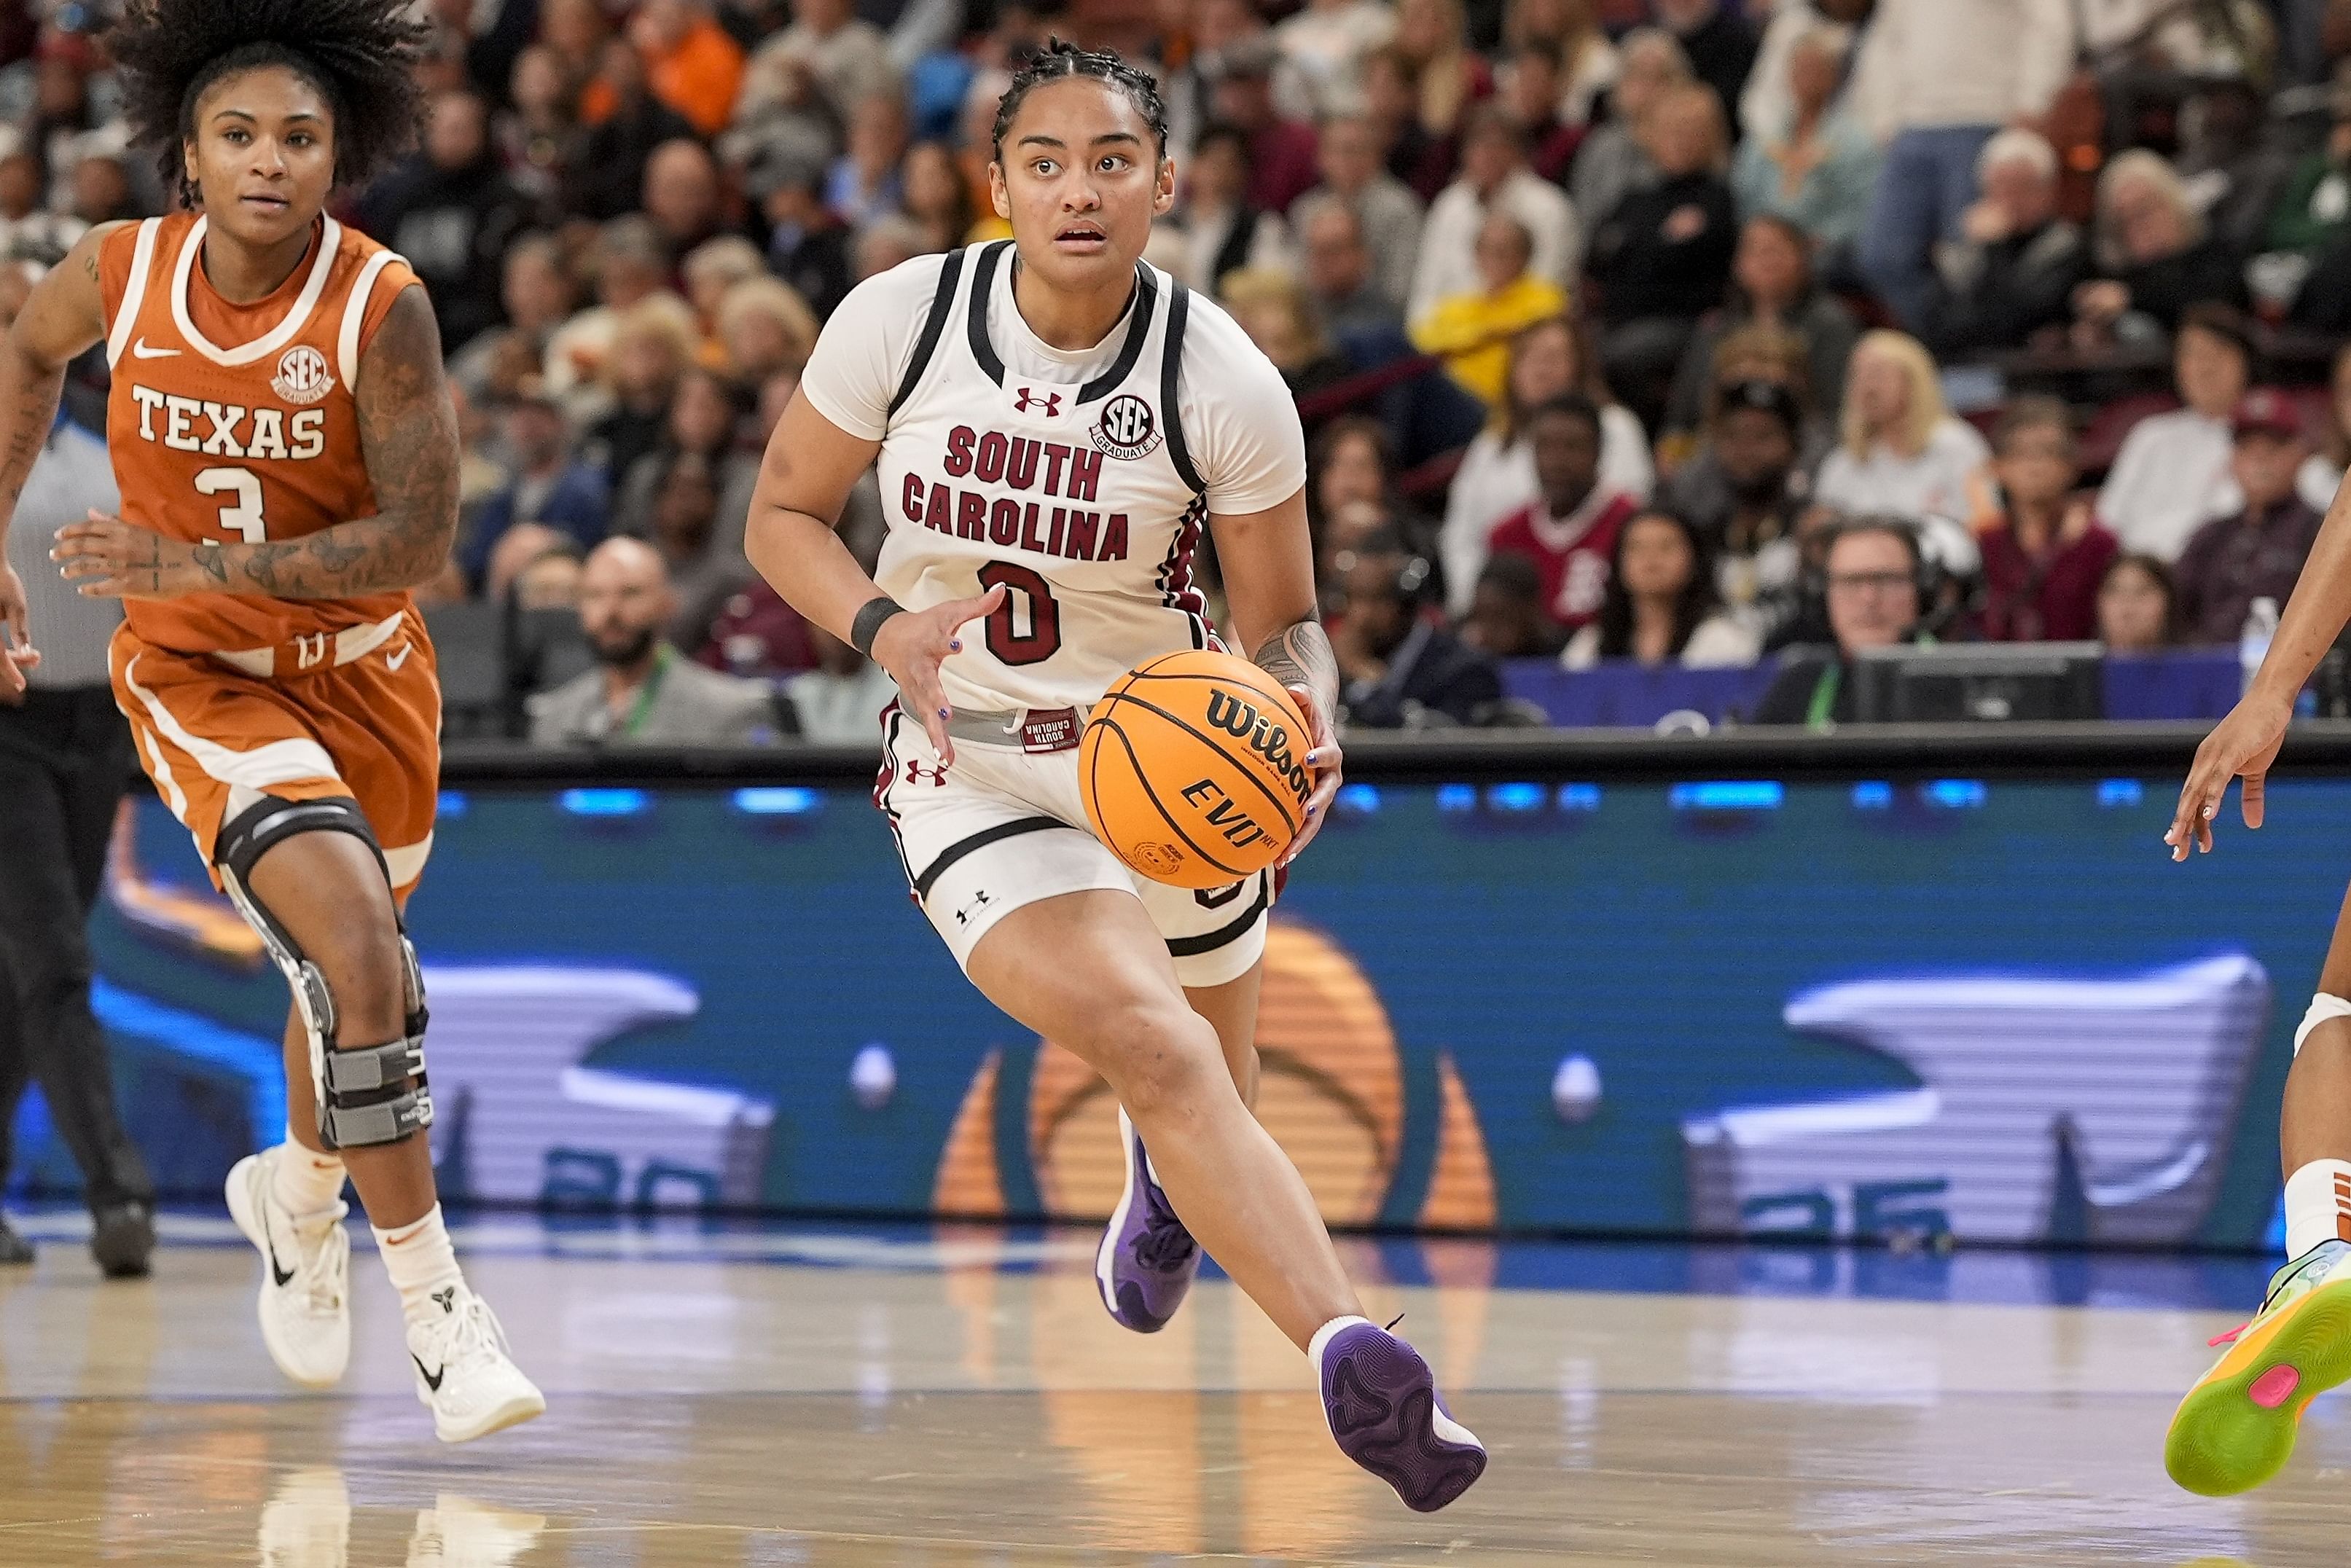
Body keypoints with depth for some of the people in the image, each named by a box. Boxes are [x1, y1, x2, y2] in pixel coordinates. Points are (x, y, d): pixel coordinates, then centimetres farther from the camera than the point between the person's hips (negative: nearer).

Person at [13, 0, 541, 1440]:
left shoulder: (382, 307, -21)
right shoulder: (119, 274, -13)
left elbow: (420, 539, -24)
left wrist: (199, 566, -31)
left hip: (363, 670, 2)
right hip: (202, 679, -1)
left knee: (352, 962, 21)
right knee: (355, 944, -23)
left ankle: (300, 1199, 54)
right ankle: (434, 1298, -15)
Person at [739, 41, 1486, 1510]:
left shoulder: (1227, 384, -15)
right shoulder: (898, 320, -14)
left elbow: (1283, 624, -4)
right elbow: (785, 517, -1)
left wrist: (1307, 729, -26)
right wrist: (885, 627, -21)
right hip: (972, 769, -2)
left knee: (1210, 1099, 19)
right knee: (1154, 1049, -26)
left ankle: (1162, 1191, 60)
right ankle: (1354, 1358, -39)